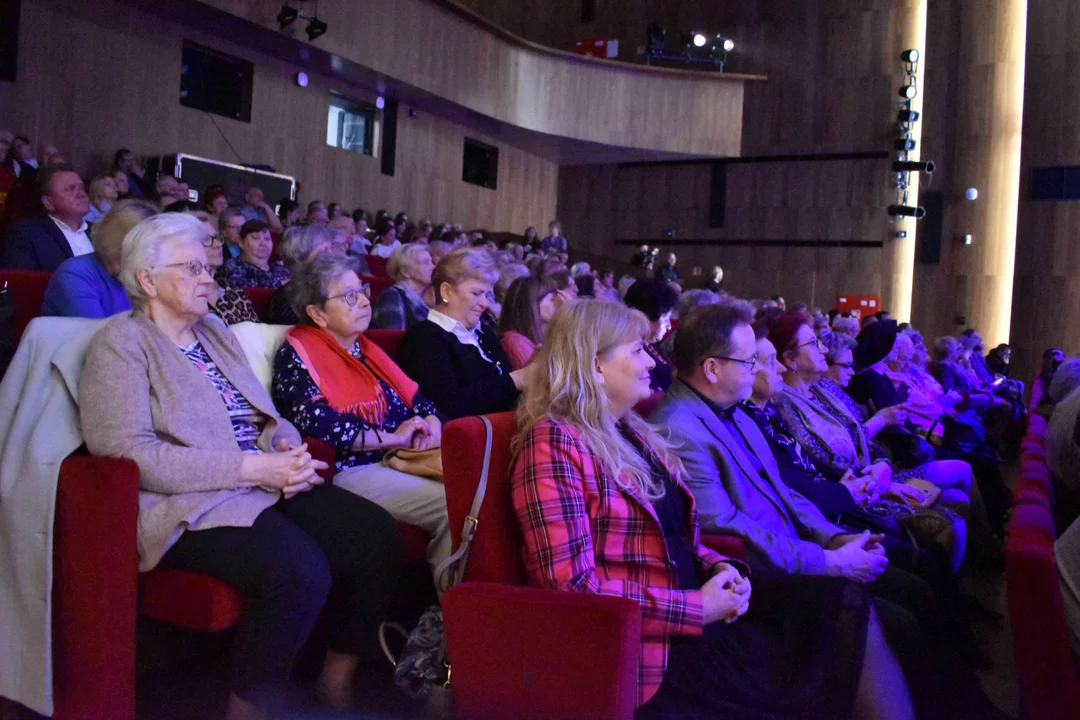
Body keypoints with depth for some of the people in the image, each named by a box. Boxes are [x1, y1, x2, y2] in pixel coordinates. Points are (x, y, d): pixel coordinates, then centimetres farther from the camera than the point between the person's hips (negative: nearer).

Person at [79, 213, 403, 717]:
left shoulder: (214, 331, 19)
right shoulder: (122, 342, -3)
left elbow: (269, 418, 20)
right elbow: (128, 450, -16)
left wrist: (290, 452, -6)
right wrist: (253, 468, -20)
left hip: (266, 485, 7)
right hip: (191, 505, -7)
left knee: (377, 536, -15)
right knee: (300, 570, -32)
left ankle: (339, 677, 3)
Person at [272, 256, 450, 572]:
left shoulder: (364, 348, 21)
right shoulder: (296, 355, -3)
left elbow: (412, 395, 20)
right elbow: (318, 426, -18)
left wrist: (431, 422, -4)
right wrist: (395, 437, -13)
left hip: (401, 461, 8)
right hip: (351, 470, -8)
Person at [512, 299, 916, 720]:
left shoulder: (632, 431, 15)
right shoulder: (555, 441, -14)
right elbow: (573, 586, -20)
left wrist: (718, 567, -1)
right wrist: (696, 608, -18)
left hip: (693, 604, 8)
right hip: (647, 642, -8)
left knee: (849, 603, -8)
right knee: (841, 630, -13)